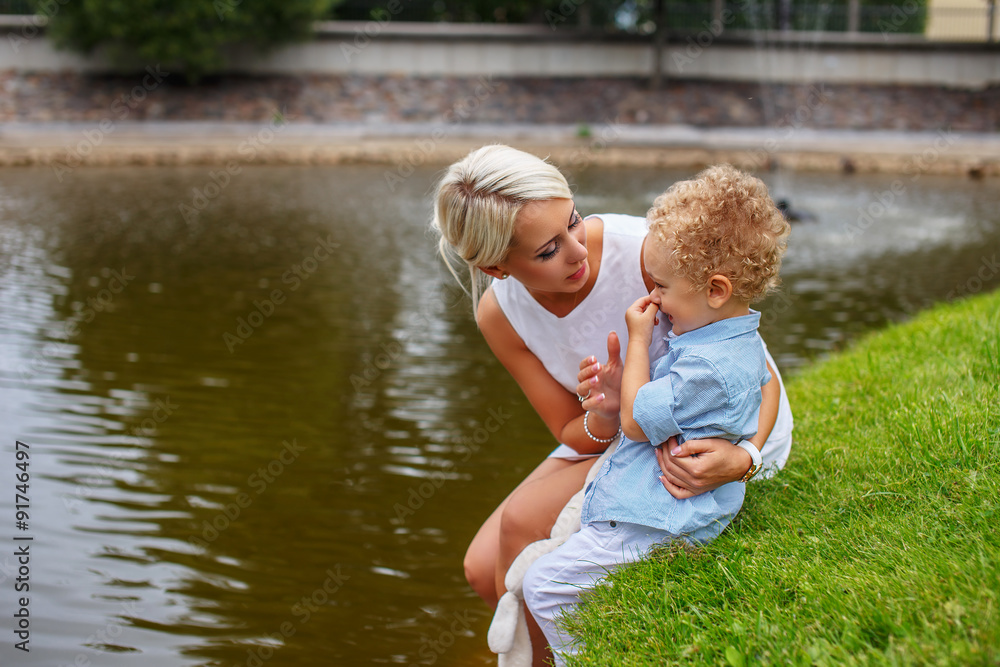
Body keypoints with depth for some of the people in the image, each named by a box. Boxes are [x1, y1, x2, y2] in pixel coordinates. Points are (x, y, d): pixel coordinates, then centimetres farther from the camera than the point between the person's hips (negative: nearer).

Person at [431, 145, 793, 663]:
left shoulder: (644, 250, -31)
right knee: (484, 568, -6)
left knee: (525, 520, -22)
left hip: (718, 433, -5)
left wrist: (743, 457, -42)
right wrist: (604, 417, -32)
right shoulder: (498, 314, -14)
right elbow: (574, 434, -7)